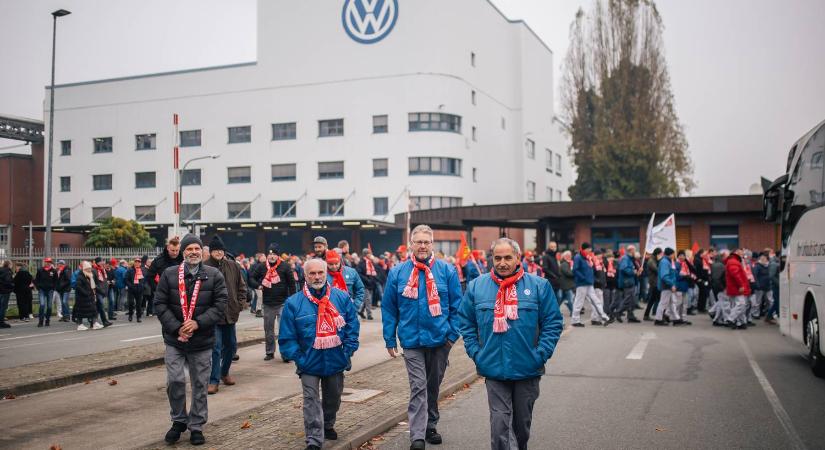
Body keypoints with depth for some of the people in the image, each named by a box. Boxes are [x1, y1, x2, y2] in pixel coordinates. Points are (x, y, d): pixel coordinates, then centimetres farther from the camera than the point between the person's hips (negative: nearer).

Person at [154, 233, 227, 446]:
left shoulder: (214, 275, -2)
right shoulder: (169, 274, 0)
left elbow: (220, 304, -5)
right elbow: (160, 304, -2)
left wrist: (198, 323, -16)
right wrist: (176, 328, -12)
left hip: (202, 341, 0)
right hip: (174, 340, 0)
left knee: (200, 384, 8)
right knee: (175, 381, -3)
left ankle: (196, 426, 22)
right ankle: (179, 421, 21)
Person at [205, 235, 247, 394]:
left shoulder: (233, 266, 4)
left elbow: (241, 287, 12)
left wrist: (240, 304, 4)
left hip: (230, 314, 5)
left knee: (231, 345, 17)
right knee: (216, 347, -8)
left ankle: (224, 372, 37)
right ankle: (214, 380, 1)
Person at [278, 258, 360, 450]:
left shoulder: (342, 297, -3)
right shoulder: (293, 303, -8)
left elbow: (352, 327, 1)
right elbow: (287, 337, -5)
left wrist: (348, 351, -5)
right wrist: (298, 358, -12)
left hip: (336, 362, 3)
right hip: (309, 363, -2)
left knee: (333, 397, 20)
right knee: (311, 401, -5)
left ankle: (328, 426, 44)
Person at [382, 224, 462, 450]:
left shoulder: (447, 270, -2)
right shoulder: (397, 273, -1)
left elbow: (456, 305, 1)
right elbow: (388, 308, 4)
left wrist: (453, 333, -5)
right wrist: (390, 339, 2)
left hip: (440, 339, 1)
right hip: (412, 340, -1)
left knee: (433, 385, 16)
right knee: (418, 387, -7)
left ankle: (430, 426, 33)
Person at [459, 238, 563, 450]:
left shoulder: (539, 285, -3)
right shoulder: (476, 287, 0)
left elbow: (553, 322, -1)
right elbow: (465, 322, 7)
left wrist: (540, 354, -8)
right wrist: (475, 352, -2)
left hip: (528, 370, 1)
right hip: (494, 370, 0)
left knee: (523, 421, 18)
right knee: (499, 424, -6)